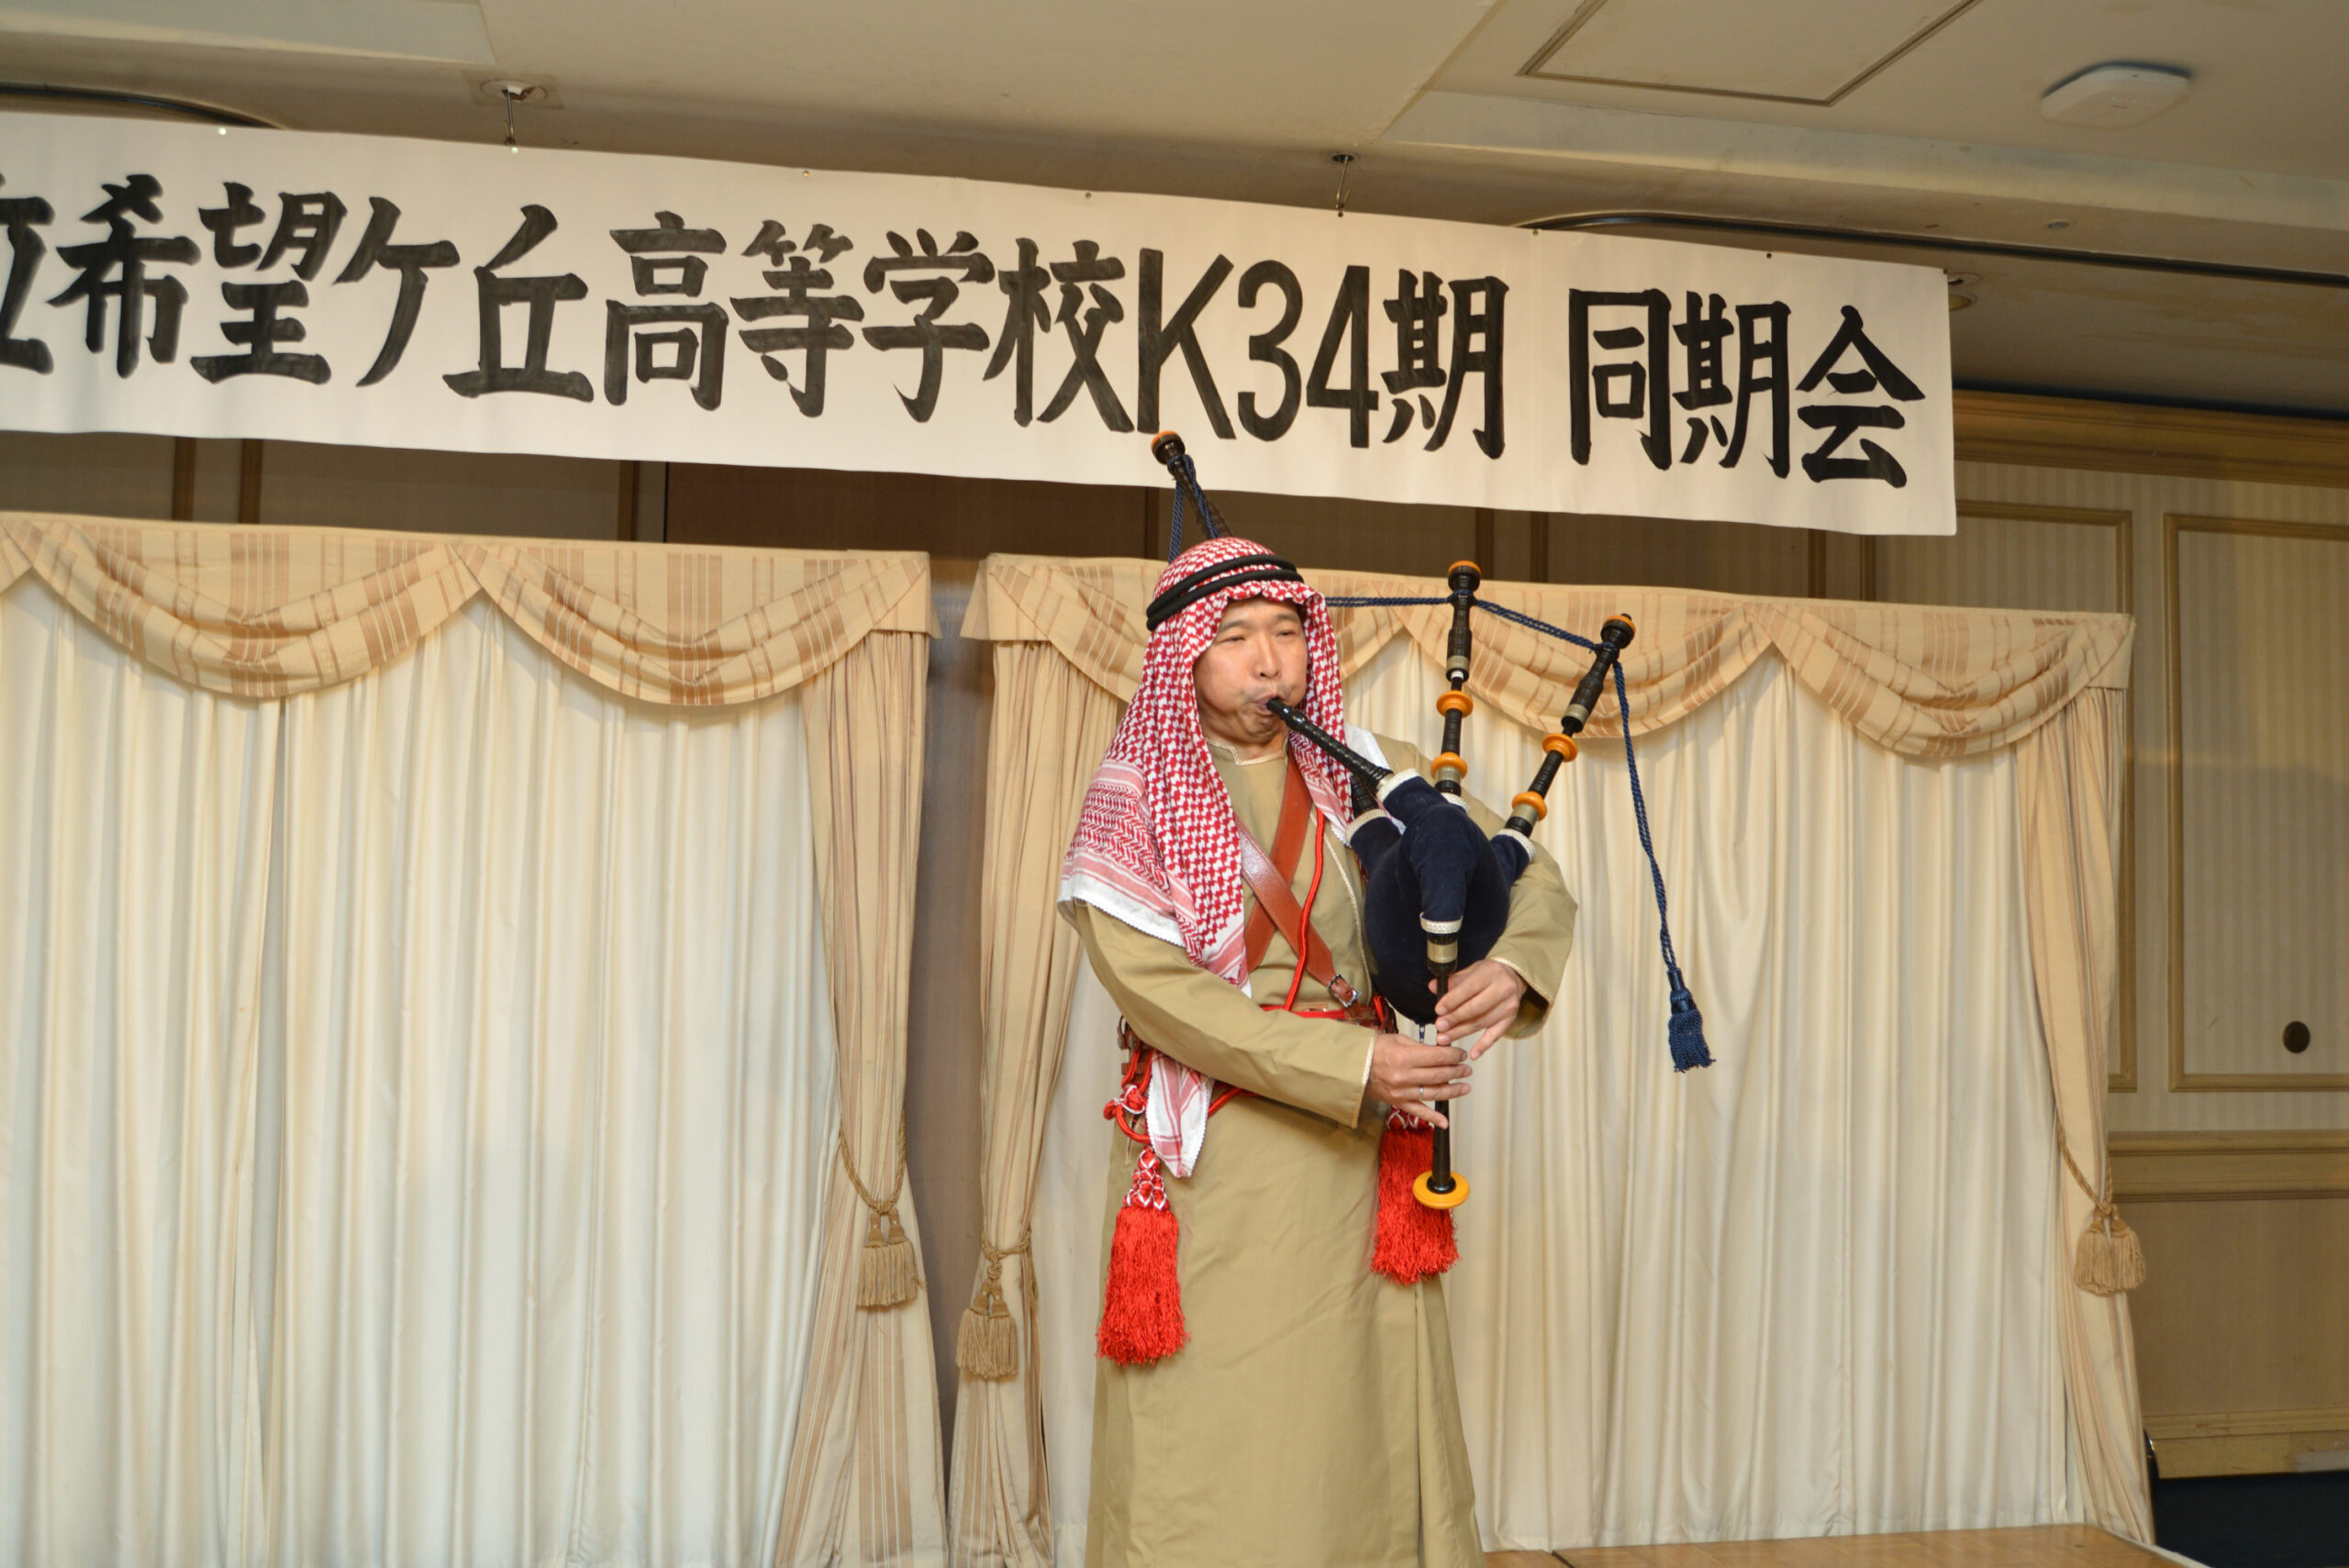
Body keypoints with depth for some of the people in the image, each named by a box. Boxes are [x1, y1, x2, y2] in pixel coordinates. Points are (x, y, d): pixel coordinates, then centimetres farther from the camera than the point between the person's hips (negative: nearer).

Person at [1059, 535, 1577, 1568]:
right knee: (1209, 1432, 1)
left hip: (1355, 1155, 3)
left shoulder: (1368, 770, 6)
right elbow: (1149, 982, -13)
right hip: (1207, 1164, -2)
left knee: (1360, 1422, 7)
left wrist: (1511, 965, -15)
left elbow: (1532, 880, 10)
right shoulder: (1135, 792, -2)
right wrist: (1352, 1064, -19)